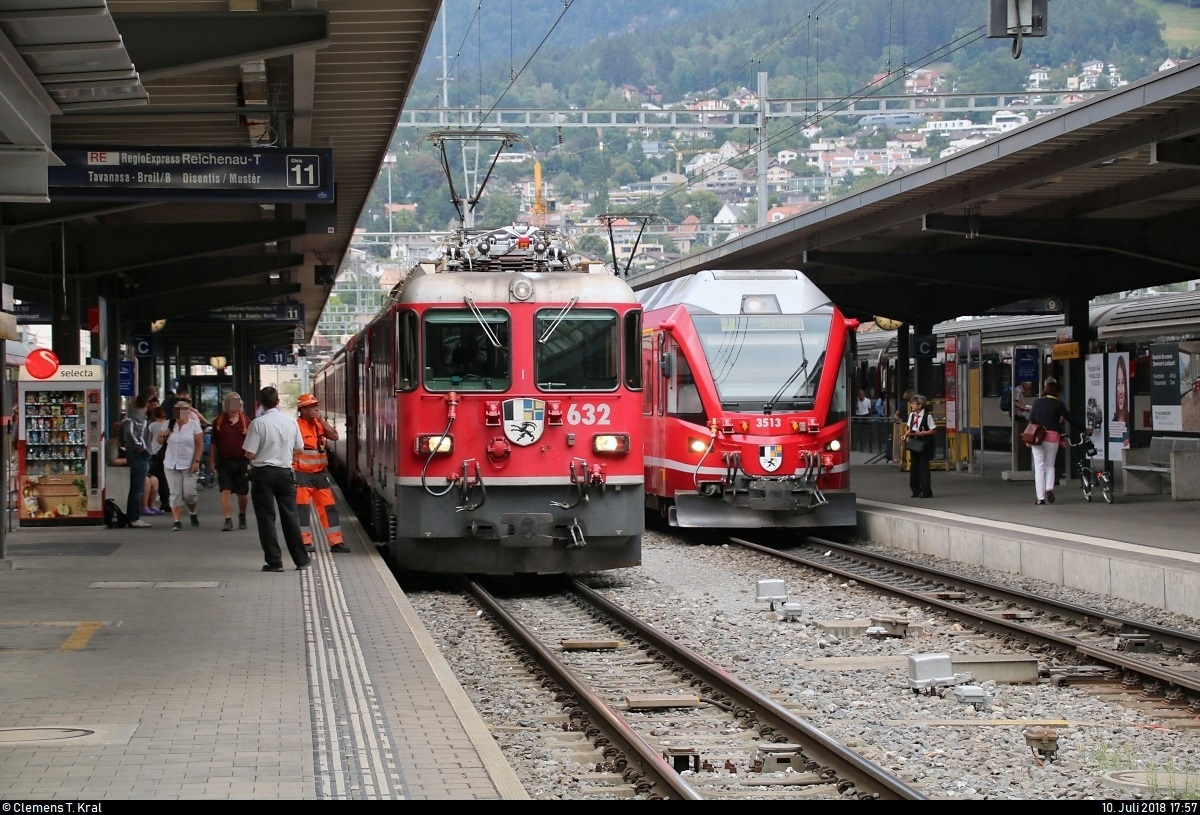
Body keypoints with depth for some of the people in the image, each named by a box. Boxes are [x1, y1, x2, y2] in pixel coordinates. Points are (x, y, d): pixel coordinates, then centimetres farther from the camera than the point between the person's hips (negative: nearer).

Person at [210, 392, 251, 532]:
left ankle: (242, 516, 34)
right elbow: (213, 443, 7)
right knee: (225, 491, -10)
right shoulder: (219, 421, 3)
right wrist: (211, 461, 4)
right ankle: (228, 521, -11)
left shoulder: (246, 420, 3)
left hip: (241, 462, 1)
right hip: (224, 462, -1)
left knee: (243, 493, 10)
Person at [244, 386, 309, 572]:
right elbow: (299, 448, 8)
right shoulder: (291, 422, -1)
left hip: (263, 472, -4)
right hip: (285, 471, 4)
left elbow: (250, 453, -13)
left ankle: (274, 561, 0)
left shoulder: (258, 423, -13)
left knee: (266, 517, 3)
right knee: (290, 515, 12)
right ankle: (301, 560, 16)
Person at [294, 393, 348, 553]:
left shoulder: (319, 424, 11)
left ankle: (336, 541, 9)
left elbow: (334, 436, 0)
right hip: (301, 474, -7)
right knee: (302, 508, -4)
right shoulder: (296, 426, -12)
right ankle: (304, 542, 3)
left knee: (329, 506, 6)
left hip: (320, 472, 7)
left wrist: (321, 419, -7)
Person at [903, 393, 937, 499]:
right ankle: (916, 491, 17)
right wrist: (907, 433, 0)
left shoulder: (927, 416, -11)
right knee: (914, 467, 8)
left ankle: (926, 491, -2)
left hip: (924, 444, -7)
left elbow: (934, 430, -10)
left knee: (923, 467, -7)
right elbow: (908, 427, 20)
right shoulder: (911, 415, 8)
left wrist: (922, 433, -17)